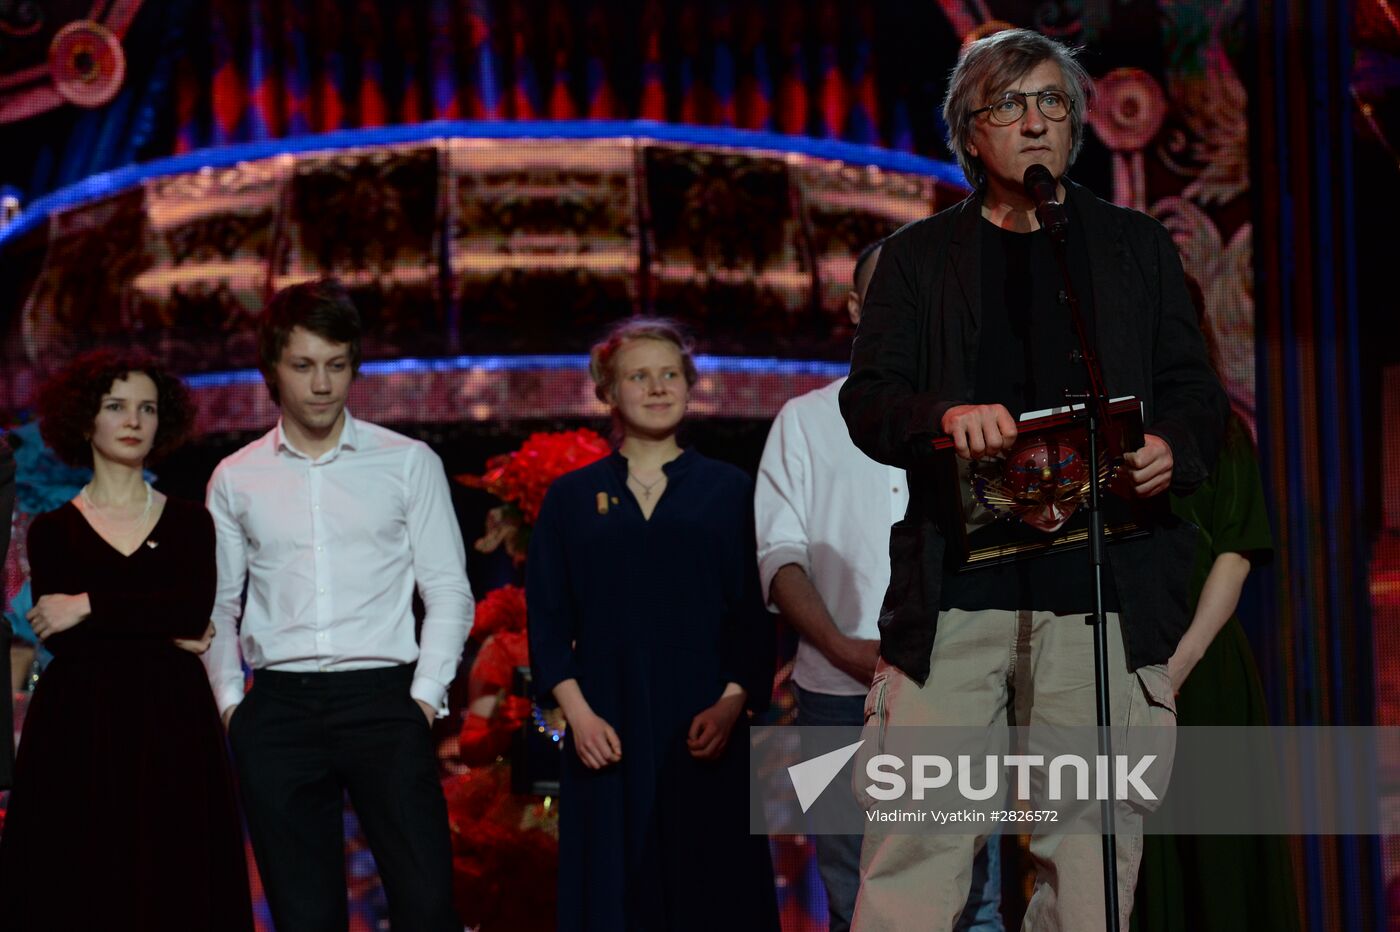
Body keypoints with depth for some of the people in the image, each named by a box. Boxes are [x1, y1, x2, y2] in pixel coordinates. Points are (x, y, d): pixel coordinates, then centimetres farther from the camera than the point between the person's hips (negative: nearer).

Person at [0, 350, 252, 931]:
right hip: (78, 733, -1)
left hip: (174, 733, 1)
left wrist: (90, 606, -10)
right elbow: (55, 637, -5)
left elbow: (195, 609, -7)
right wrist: (165, 633, -8)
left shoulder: (190, 523, 12)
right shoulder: (53, 530, 9)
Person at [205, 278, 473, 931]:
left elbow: (449, 593, 5)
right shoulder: (236, 479, 11)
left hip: (382, 699, -2)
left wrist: (425, 696, -4)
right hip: (277, 709, 2)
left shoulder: (408, 463, 6)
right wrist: (229, 701, 4)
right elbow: (218, 605, 16)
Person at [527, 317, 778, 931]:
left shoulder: (730, 491, 7)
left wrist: (731, 704, -11)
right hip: (608, 733, 1)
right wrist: (576, 712, -6)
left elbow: (755, 614, 3)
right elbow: (547, 620, 7)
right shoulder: (572, 497, 10)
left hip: (705, 732, 0)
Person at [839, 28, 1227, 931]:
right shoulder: (919, 255, 15)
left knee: (1093, 836, 0)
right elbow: (866, 399, 6)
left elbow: (1196, 392, 16)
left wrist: (1173, 447, -8)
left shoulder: (1138, 247, 18)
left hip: (1103, 590, 1)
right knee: (916, 844, -7)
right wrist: (947, 416, -16)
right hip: (954, 592, -1)